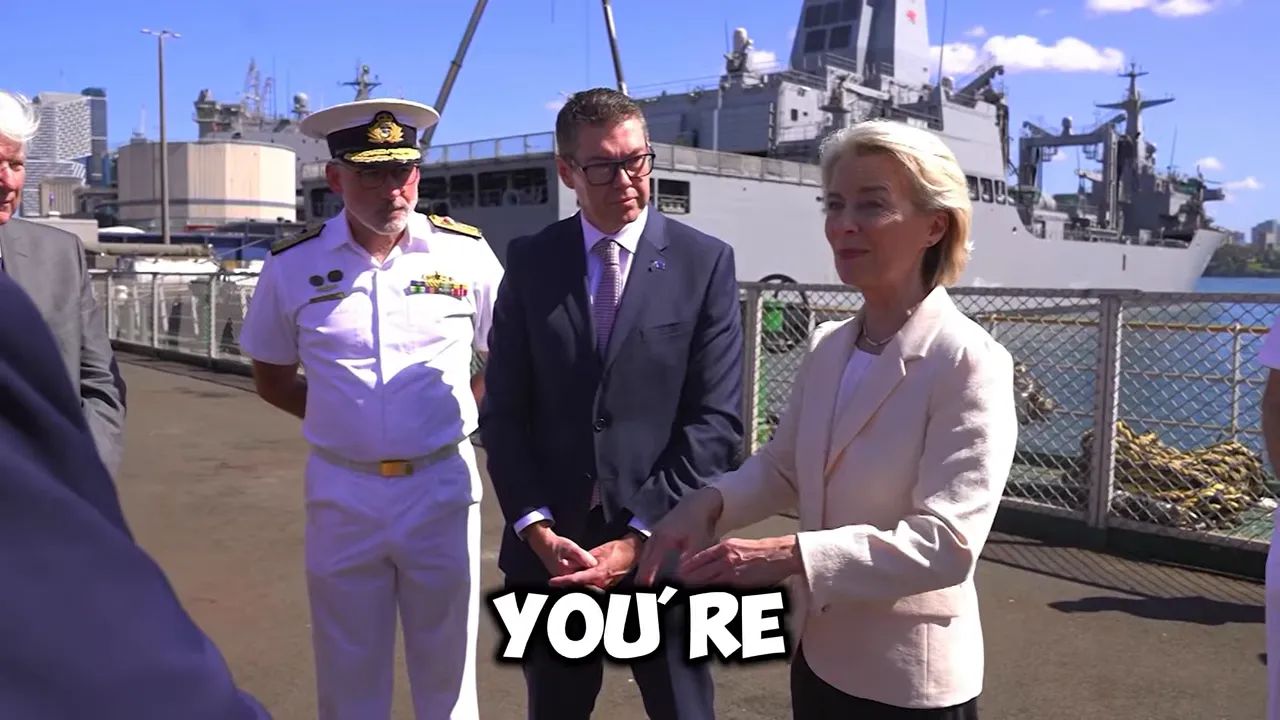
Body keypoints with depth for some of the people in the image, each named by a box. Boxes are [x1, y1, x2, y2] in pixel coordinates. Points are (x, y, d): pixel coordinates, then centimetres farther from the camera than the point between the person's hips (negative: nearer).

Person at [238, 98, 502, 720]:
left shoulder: (465, 253, -5)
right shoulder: (292, 267, -3)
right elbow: (271, 377, 11)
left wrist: (459, 410, -2)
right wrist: (340, 416, 0)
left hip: (441, 486, -1)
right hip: (340, 492, 1)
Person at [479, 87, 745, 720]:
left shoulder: (704, 262, -5)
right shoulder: (529, 261, 2)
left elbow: (716, 421, -9)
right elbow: (503, 410, 1)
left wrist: (639, 538, -14)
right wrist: (536, 527, -10)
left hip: (662, 550, -2)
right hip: (549, 549, 2)